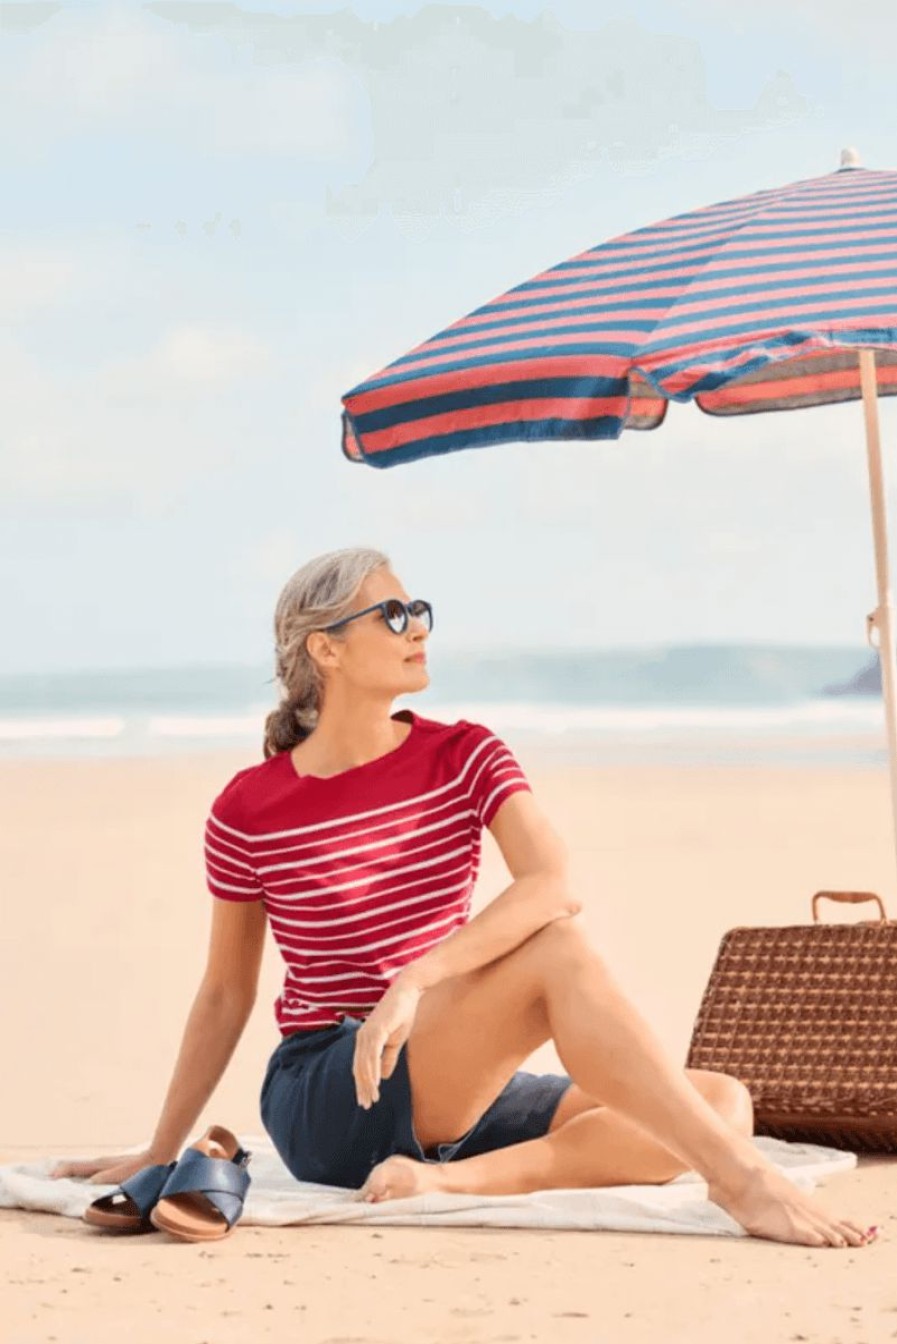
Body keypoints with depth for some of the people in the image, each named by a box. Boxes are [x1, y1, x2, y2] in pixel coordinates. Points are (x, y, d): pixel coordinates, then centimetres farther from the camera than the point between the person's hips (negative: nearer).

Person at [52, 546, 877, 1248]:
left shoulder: (465, 758, 3)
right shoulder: (249, 812, -4)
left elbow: (555, 884, -16)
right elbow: (225, 995, 8)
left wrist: (415, 980, -31)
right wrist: (160, 1154, 13)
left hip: (452, 1096, 5)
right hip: (325, 1107, -5)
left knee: (723, 1103, -15)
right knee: (560, 953, -29)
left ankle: (457, 1179, -27)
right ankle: (740, 1182, -35)